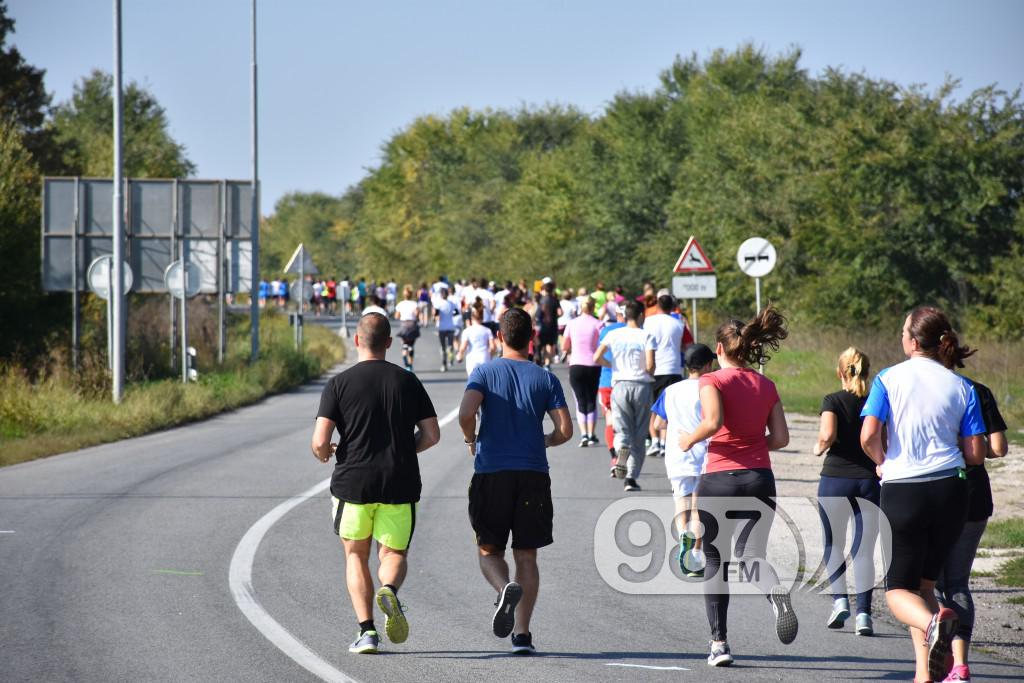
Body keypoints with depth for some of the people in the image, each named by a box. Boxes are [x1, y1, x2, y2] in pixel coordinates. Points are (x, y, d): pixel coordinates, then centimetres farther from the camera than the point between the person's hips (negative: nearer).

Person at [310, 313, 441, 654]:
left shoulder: (339, 383, -4)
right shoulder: (408, 382, 4)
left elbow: (320, 441, -10)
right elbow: (432, 434, 3)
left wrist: (324, 454, 13)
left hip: (352, 482, -1)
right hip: (400, 484, 1)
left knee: (356, 556, 16)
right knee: (394, 554, 14)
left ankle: (366, 630, 3)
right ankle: (389, 589, -22)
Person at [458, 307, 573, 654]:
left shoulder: (485, 372, 1)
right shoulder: (546, 379, 5)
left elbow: (466, 413, -15)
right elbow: (565, 430, -1)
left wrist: (471, 441, 6)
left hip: (491, 473, -1)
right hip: (533, 475, 1)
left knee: (489, 550, 9)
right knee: (526, 555, 8)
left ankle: (505, 588, -24)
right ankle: (522, 633, 0)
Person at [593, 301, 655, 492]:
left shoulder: (614, 335, 3)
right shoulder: (646, 336, -3)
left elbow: (597, 358, -6)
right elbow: (650, 366, -11)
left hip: (620, 384, 1)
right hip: (642, 385, -1)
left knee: (622, 430, 3)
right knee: (639, 435, 8)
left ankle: (621, 453, -32)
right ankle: (632, 477, 4)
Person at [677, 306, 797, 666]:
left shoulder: (712, 381, -6)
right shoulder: (766, 386, 9)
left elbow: (713, 421, -22)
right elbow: (781, 437, 5)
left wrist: (690, 439, -4)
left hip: (719, 478, -3)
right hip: (759, 478, 3)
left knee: (715, 561, 11)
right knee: (752, 554, 3)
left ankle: (719, 643, 12)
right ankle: (777, 594, -32)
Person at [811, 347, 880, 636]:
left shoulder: (833, 401, -4)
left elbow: (828, 434, -20)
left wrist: (819, 447, 1)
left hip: (834, 479, -2)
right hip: (868, 480, 2)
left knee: (833, 544, 16)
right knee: (864, 550, 4)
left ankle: (839, 599, 0)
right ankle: (863, 613, -4)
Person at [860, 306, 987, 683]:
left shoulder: (889, 379, -3)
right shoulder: (962, 388, 3)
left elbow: (868, 437, -12)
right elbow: (975, 454, 1)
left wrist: (883, 462, 9)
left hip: (901, 492, -3)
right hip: (950, 491, 3)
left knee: (899, 590, 7)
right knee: (924, 583, 18)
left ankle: (933, 621, -27)